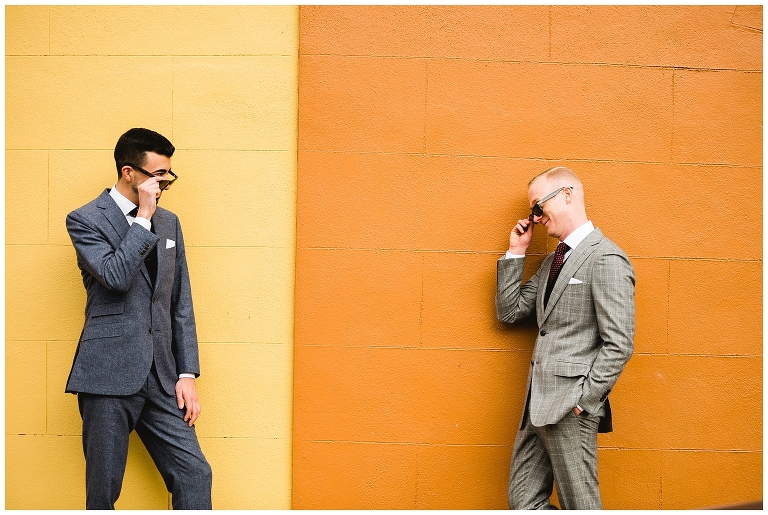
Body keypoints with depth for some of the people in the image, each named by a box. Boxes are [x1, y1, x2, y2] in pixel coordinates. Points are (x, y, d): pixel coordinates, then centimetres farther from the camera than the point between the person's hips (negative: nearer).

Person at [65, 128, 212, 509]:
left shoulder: (168, 223, 13)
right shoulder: (85, 220, -2)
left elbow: (181, 304, 14)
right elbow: (115, 277, -20)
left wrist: (187, 374, 7)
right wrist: (143, 218, -13)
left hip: (161, 378, 5)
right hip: (109, 376, -4)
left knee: (195, 475, 0)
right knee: (103, 491, 4)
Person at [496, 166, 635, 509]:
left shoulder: (606, 258, -10)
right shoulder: (552, 261, 19)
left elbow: (618, 345, -15)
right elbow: (509, 312, 17)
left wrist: (582, 400, -17)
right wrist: (515, 253, 12)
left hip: (570, 407, -9)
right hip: (538, 404, 9)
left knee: (579, 506, 0)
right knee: (522, 502, 11)